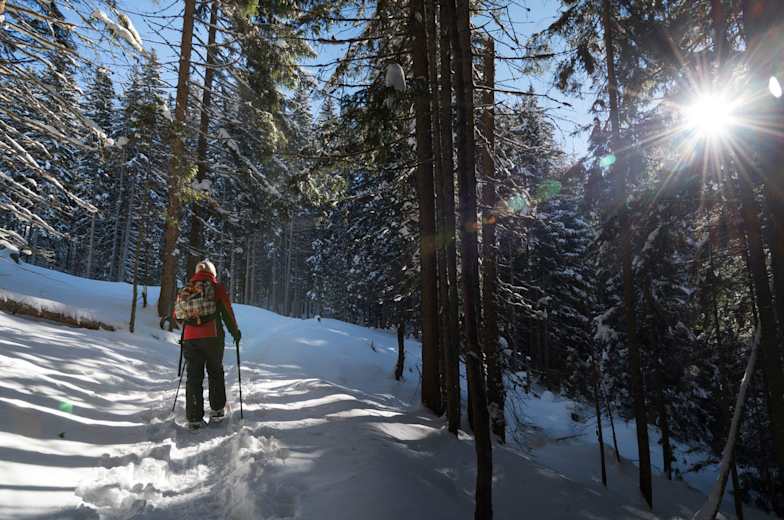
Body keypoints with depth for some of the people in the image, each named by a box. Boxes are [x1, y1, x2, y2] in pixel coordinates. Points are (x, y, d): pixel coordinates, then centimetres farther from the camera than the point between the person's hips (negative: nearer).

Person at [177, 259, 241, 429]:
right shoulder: (217, 287, 0)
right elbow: (227, 312, -3)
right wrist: (235, 332, 10)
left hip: (190, 338, 3)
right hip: (212, 337, -2)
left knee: (194, 376, 6)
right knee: (215, 372, 14)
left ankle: (194, 418, 4)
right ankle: (217, 410, 16)